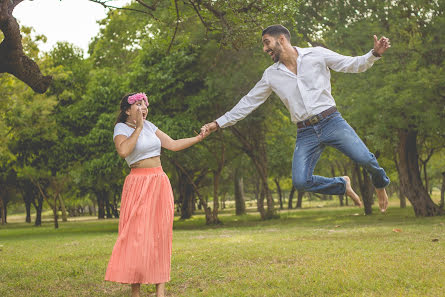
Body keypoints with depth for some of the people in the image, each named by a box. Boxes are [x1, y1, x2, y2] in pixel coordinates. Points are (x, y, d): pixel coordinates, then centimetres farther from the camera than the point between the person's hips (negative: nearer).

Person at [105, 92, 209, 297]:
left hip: (160, 183, 6)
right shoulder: (121, 128, -2)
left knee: (161, 234, 2)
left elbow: (173, 145, 15)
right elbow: (123, 151, -22)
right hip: (139, 185, -6)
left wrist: (198, 138, 7)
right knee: (137, 234, -9)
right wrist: (138, 128, -14)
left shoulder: (149, 126, 14)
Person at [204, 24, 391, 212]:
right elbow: (249, 102, 16)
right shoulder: (271, 75, 12)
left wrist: (375, 54, -14)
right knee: (300, 181, -17)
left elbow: (354, 65, 5)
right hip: (305, 133, 2)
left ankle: (380, 185, 16)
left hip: (331, 121, -2)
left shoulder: (317, 54, 5)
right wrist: (218, 123, 13)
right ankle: (343, 185, 12)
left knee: (365, 159, -21)